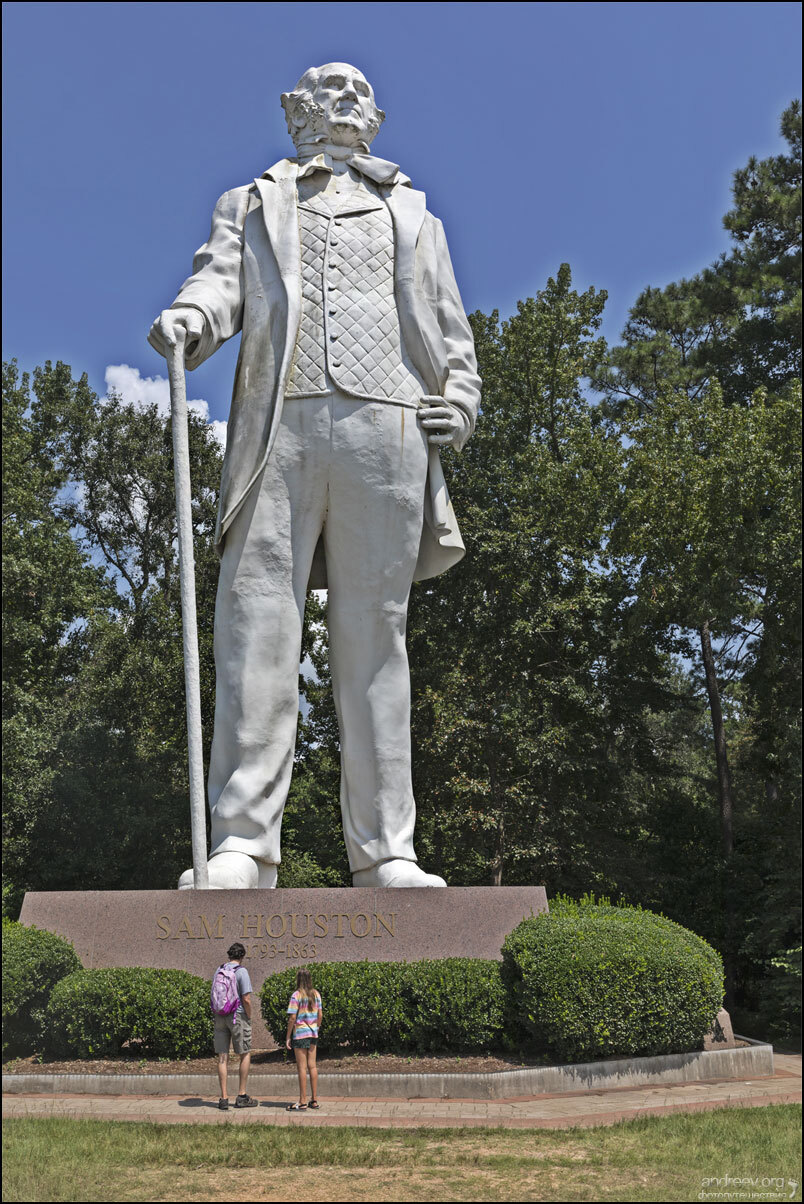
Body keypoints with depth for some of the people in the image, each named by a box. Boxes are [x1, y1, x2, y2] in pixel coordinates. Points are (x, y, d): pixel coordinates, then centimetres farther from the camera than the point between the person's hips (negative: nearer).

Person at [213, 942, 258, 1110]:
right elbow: (246, 999, -15)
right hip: (238, 1015, -5)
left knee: (222, 1057, 5)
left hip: (220, 1016, 5)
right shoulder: (241, 972, -11)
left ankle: (224, 1098, 3)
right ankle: (242, 1096, 8)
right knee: (245, 1055, 8)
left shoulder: (220, 970, 7)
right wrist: (249, 1018, -2)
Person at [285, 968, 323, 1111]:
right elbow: (320, 1015, 8)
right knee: (312, 1066, 11)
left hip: (300, 1034, -6)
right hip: (313, 1033, 6)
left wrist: (288, 1036, -7)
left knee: (302, 1067, -1)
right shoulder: (316, 994, 5)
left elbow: (292, 1018, -14)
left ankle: (303, 1102, 1)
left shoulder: (297, 995, -12)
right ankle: (314, 1100, 16)